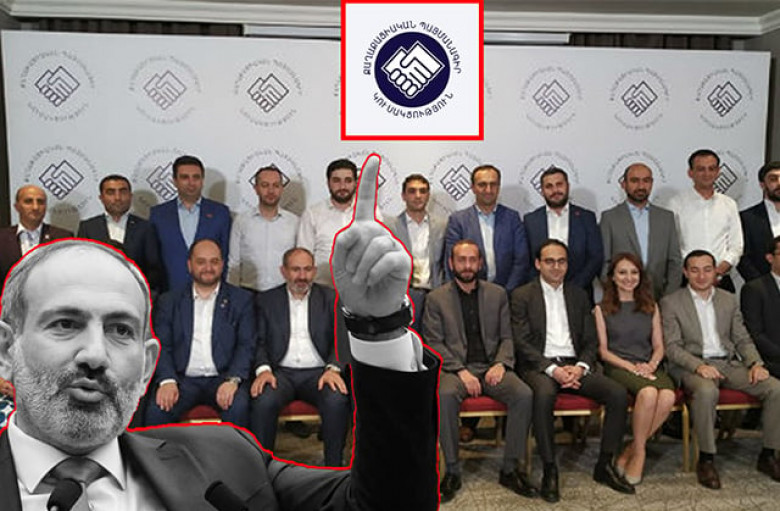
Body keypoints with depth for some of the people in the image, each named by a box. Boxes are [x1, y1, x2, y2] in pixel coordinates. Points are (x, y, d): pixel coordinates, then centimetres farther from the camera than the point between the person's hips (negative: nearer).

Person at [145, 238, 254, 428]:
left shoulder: (241, 299, 10)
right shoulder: (169, 301, 15)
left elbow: (246, 345, 2)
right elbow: (161, 346, 6)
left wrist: (233, 380, -15)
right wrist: (167, 380, -12)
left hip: (222, 378, -1)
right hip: (183, 378, 1)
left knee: (238, 407, -31)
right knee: (157, 410, -26)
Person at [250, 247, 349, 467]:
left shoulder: (331, 298, 11)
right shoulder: (266, 300, 12)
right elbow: (259, 342, 7)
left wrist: (333, 368, -13)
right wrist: (263, 369, -13)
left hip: (317, 372, 0)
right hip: (280, 372, 0)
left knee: (337, 400, -31)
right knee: (264, 401, -32)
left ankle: (334, 466, -14)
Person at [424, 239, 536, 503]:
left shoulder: (497, 294, 14)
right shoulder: (436, 298, 6)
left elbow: (507, 336, 12)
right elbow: (434, 343, 0)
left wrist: (501, 364, -8)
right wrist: (461, 371, -14)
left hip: (491, 366, 2)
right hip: (455, 367, -2)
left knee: (524, 394, -26)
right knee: (445, 395, -35)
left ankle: (510, 469, -11)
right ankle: (452, 471, -19)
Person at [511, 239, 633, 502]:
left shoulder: (579, 295, 17)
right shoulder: (522, 295, 4)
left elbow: (590, 341, 13)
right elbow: (522, 343, -5)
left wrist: (580, 367, -8)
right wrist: (553, 369, -17)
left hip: (574, 364, 4)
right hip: (539, 365, -4)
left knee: (618, 394, -18)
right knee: (544, 394, -37)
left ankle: (605, 465, -3)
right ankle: (549, 470, -22)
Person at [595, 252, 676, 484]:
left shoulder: (651, 307, 20)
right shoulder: (602, 309, 9)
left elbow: (659, 346, 15)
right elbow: (603, 350, 2)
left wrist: (651, 364, -6)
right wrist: (631, 367, -12)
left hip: (649, 368, 3)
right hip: (617, 368, -3)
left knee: (668, 396, -31)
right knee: (648, 392, -35)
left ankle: (632, 449, -13)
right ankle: (639, 451, -14)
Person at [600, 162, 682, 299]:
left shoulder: (666, 217, 13)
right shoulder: (609, 217, 4)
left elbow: (675, 261, 11)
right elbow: (603, 262, 0)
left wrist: (670, 298, 1)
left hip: (658, 298, 2)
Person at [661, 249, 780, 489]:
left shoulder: (729, 300, 16)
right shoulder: (671, 302, 1)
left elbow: (742, 339, 15)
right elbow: (672, 346, -6)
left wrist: (756, 363, -5)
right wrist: (699, 366, -22)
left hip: (729, 363, 5)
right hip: (692, 366, -5)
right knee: (706, 391, -38)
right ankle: (706, 460, -22)